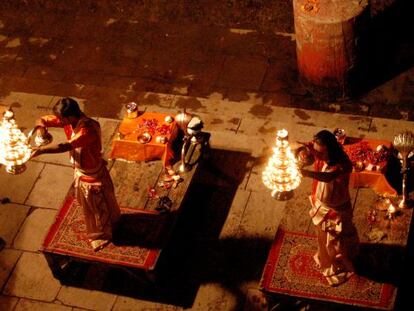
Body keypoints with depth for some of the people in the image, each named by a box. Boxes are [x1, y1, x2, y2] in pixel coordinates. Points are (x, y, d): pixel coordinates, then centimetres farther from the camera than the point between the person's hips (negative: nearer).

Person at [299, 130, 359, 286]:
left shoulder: (343, 164, -40)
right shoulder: (321, 156, -20)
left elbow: (328, 177, -60)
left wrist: (306, 172, -75)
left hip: (336, 210, -7)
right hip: (321, 204, 7)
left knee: (336, 241, 18)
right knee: (323, 236, 32)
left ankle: (340, 269, 47)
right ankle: (325, 259, 63)